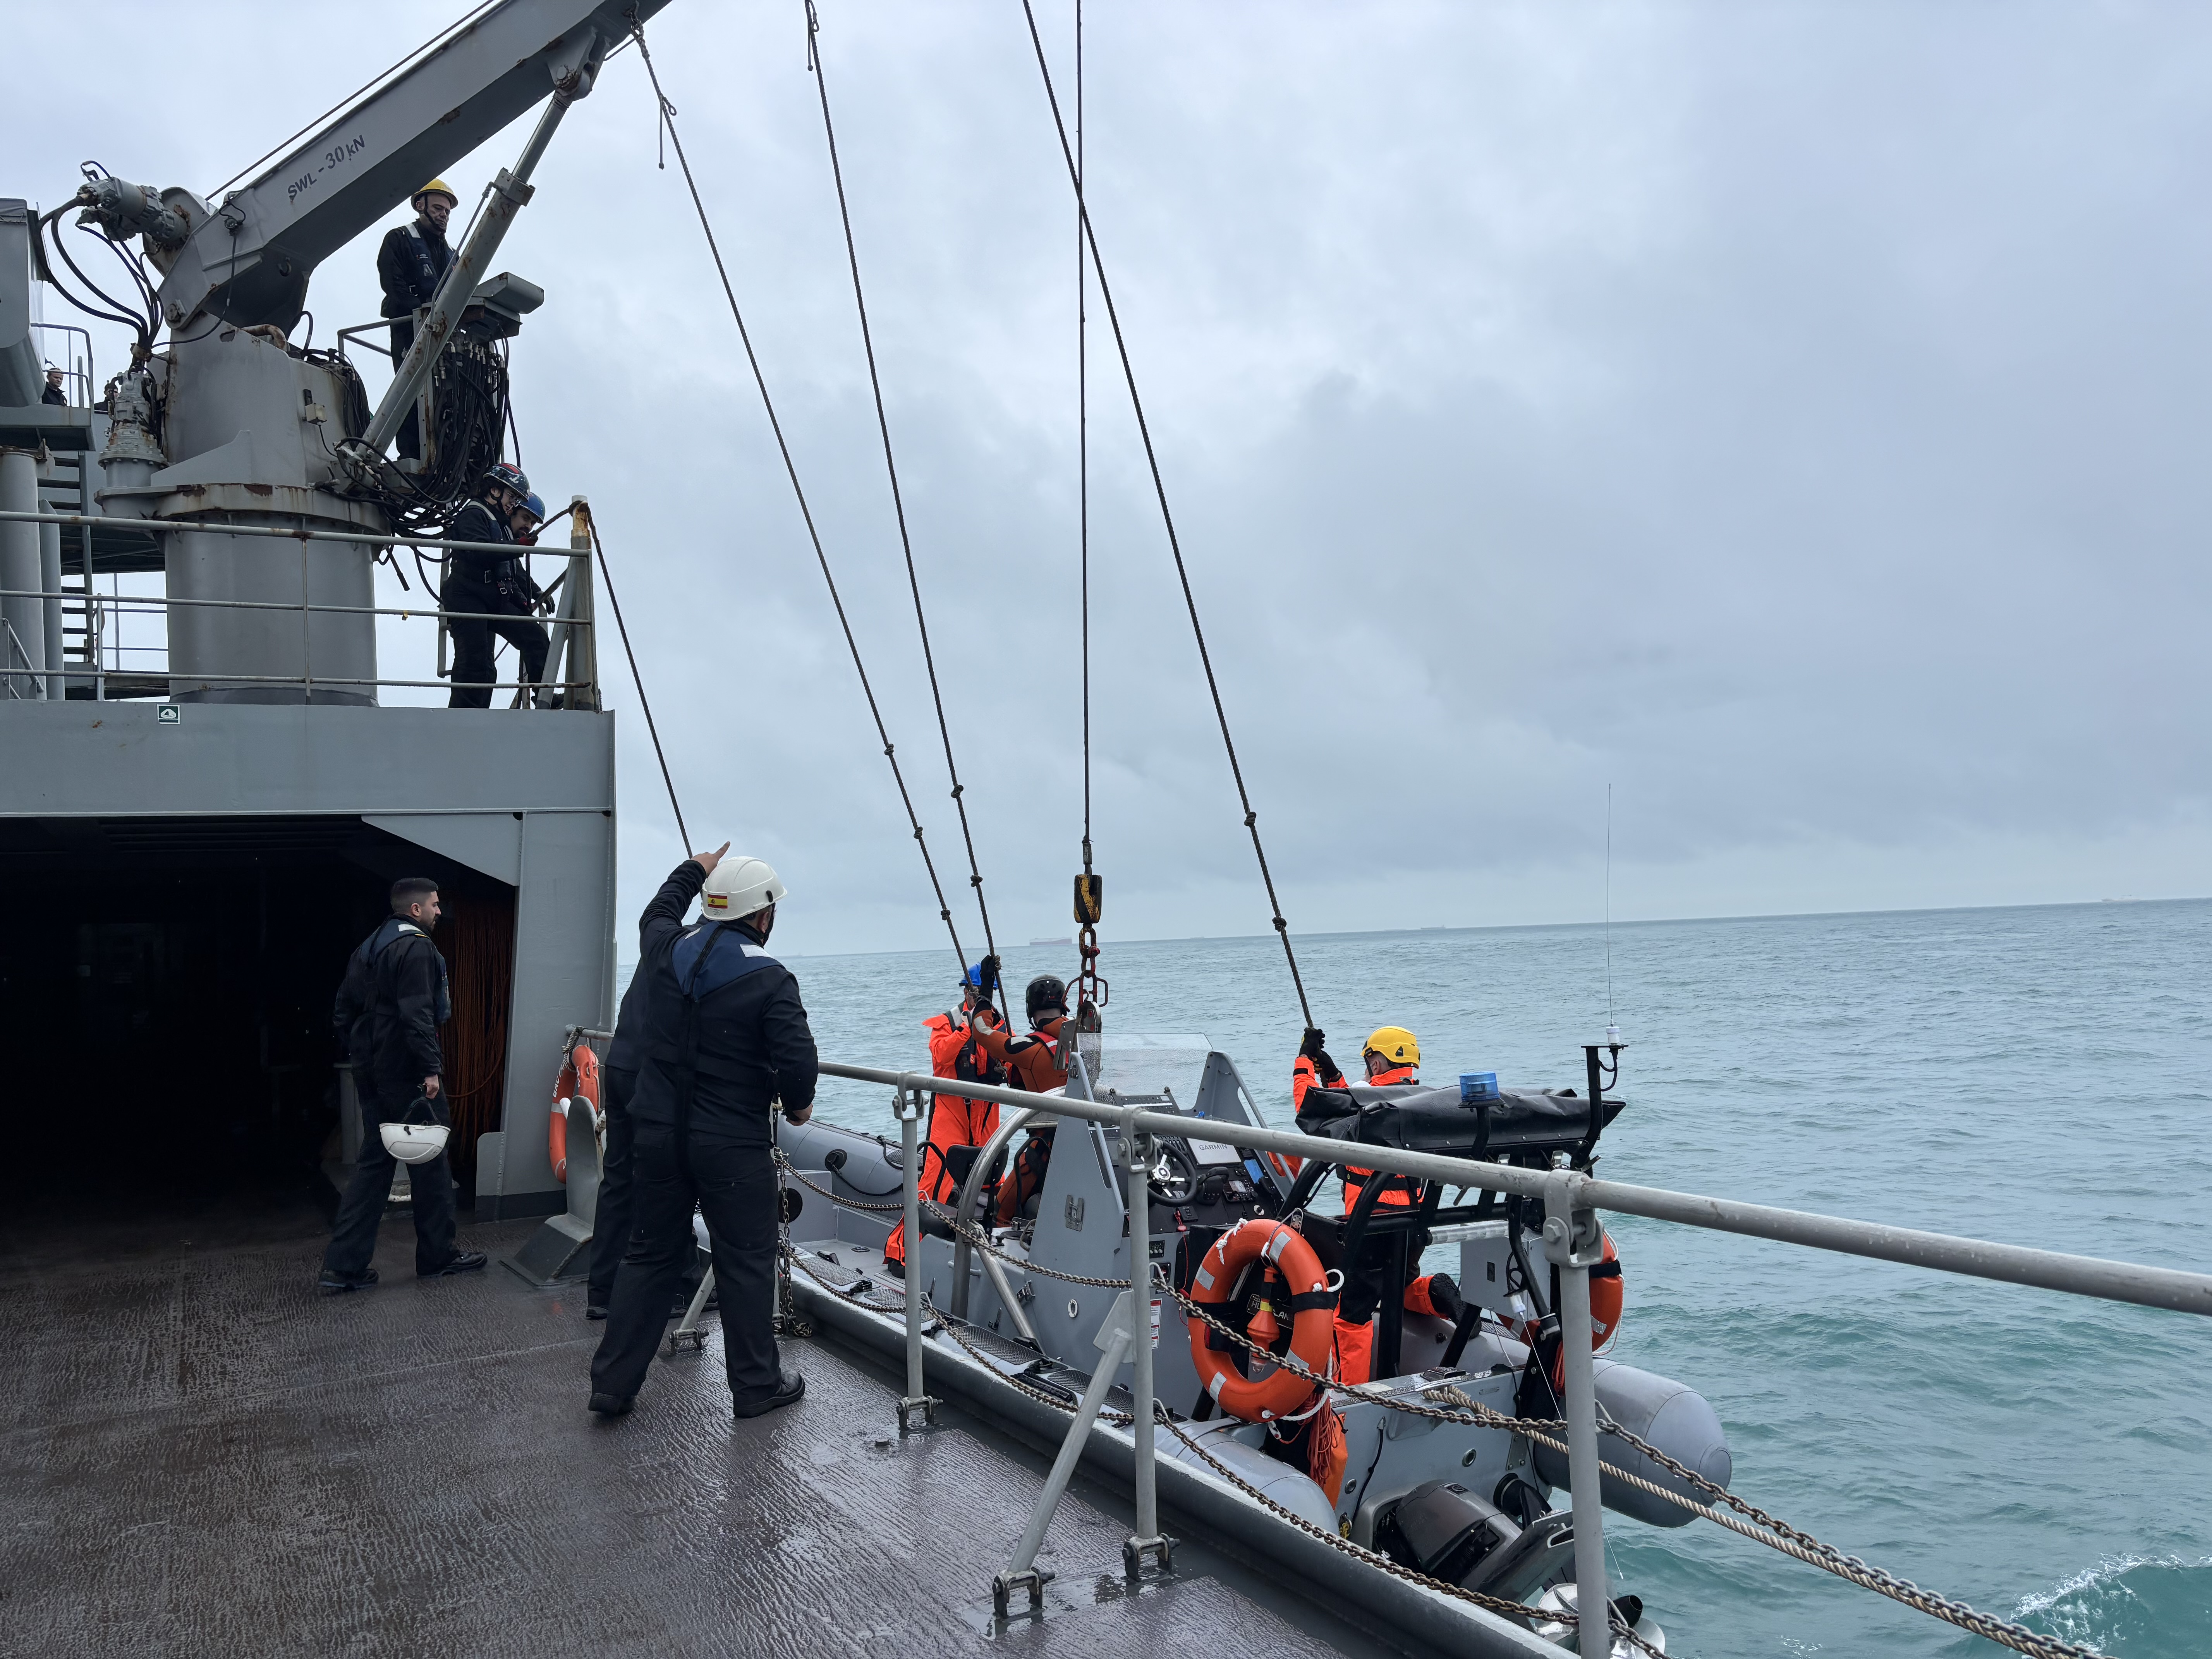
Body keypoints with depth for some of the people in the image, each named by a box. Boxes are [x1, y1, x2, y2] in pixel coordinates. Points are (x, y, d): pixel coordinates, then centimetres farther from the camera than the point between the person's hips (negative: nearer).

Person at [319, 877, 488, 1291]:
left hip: (371, 1073, 9)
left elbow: (342, 1011, 19)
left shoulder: (369, 947, 15)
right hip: (406, 1073, -9)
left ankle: (343, 1266, 8)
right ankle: (437, 1257, 14)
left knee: (373, 1164, 12)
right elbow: (417, 1015, -24)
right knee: (430, 1164, 3)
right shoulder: (417, 947, -15)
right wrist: (431, 1069, -22)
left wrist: (358, 1057, 22)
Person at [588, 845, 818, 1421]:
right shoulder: (769, 979, -16)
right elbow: (796, 1059, -22)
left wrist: (694, 871, 39)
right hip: (733, 1146, -5)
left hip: (657, 1135, 6)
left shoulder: (665, 950, 0)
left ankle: (613, 1382, 20)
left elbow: (657, 913, 25)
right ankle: (757, 1384, 18)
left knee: (651, 1255, 16)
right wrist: (798, 1103, -1)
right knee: (746, 1263, 8)